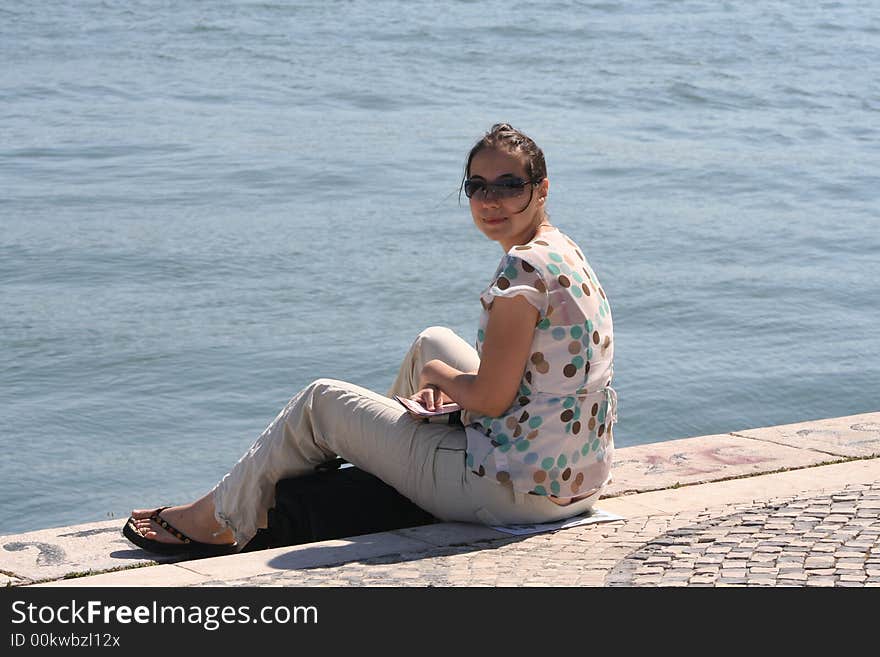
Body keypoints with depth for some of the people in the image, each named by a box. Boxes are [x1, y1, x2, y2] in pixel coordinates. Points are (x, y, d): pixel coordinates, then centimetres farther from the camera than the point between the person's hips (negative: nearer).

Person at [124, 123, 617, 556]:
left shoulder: (523, 268, -22)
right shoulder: (565, 252, 9)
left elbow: (492, 398, -20)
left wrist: (436, 373, 0)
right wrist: (449, 383, 4)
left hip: (514, 489, -9)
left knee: (321, 402, 10)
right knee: (434, 341, 31)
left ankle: (218, 520, 30)